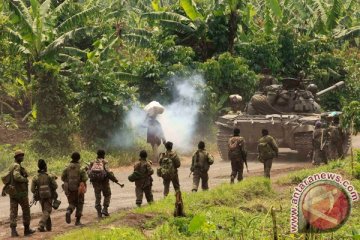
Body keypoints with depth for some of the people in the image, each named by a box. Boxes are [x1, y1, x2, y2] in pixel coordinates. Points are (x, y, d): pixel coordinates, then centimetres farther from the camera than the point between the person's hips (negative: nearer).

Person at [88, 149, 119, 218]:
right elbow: (108, 171, -17)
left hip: (95, 182, 3)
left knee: (97, 197, 10)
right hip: (104, 181, -3)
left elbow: (88, 172, 0)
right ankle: (105, 209, 3)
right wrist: (114, 179, -8)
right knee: (107, 195, 16)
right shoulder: (104, 162, -5)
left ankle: (99, 213, 4)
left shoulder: (93, 162, 8)